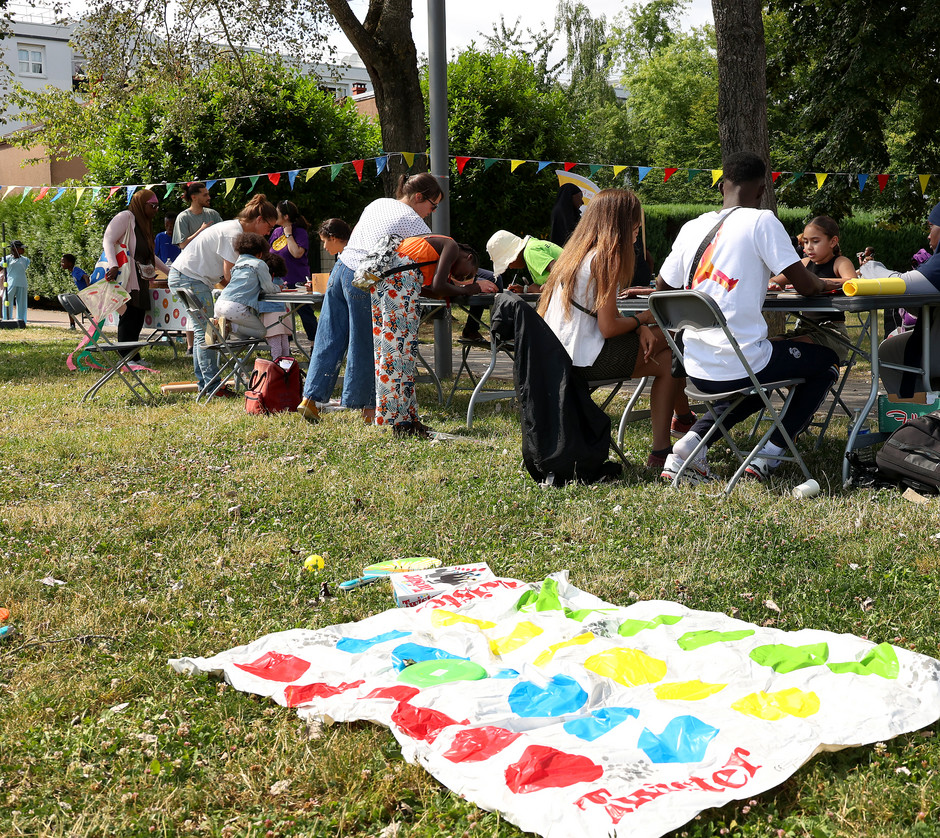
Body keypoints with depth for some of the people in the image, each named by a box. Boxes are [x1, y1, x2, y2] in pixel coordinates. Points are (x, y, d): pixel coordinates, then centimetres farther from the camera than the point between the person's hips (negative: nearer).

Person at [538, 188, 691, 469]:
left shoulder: (578, 253, 14)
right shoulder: (606, 258, -14)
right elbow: (608, 327, -18)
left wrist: (640, 328, 2)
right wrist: (643, 320, 1)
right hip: (586, 359, -9)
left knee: (665, 360, 16)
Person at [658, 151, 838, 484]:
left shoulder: (692, 228, 7)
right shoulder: (762, 221, -8)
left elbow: (661, 289, 16)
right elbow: (805, 286, -8)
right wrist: (820, 284, 17)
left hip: (698, 371, 6)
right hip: (743, 365, -6)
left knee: (757, 390, 36)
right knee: (825, 359, 20)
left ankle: (689, 443, 12)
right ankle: (771, 451, 10)